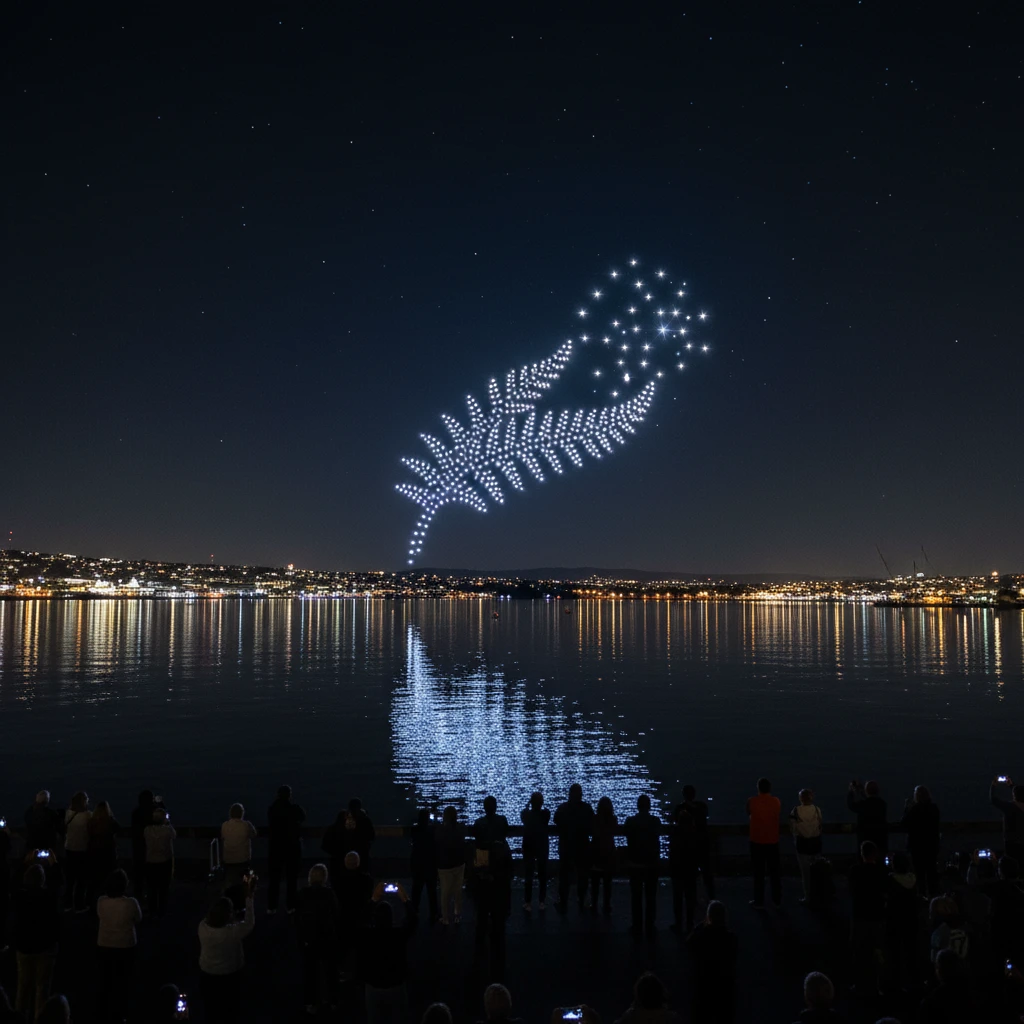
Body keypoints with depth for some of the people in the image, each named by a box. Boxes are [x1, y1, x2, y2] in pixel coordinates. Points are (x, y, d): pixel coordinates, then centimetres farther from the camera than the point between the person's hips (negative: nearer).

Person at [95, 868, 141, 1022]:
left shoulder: (101, 901, -15)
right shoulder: (131, 903, -24)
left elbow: (100, 916, 6)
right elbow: (138, 919, -5)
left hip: (103, 947, 3)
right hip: (125, 948, -3)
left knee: (105, 980, 22)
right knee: (121, 982, 15)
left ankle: (104, 1013, 35)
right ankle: (116, 1015, 23)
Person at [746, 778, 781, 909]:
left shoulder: (752, 801, -11)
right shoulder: (777, 801, -4)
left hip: (757, 841, -2)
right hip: (773, 841, 3)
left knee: (759, 872, 3)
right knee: (774, 871, 15)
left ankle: (759, 902, 6)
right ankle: (777, 899, 22)